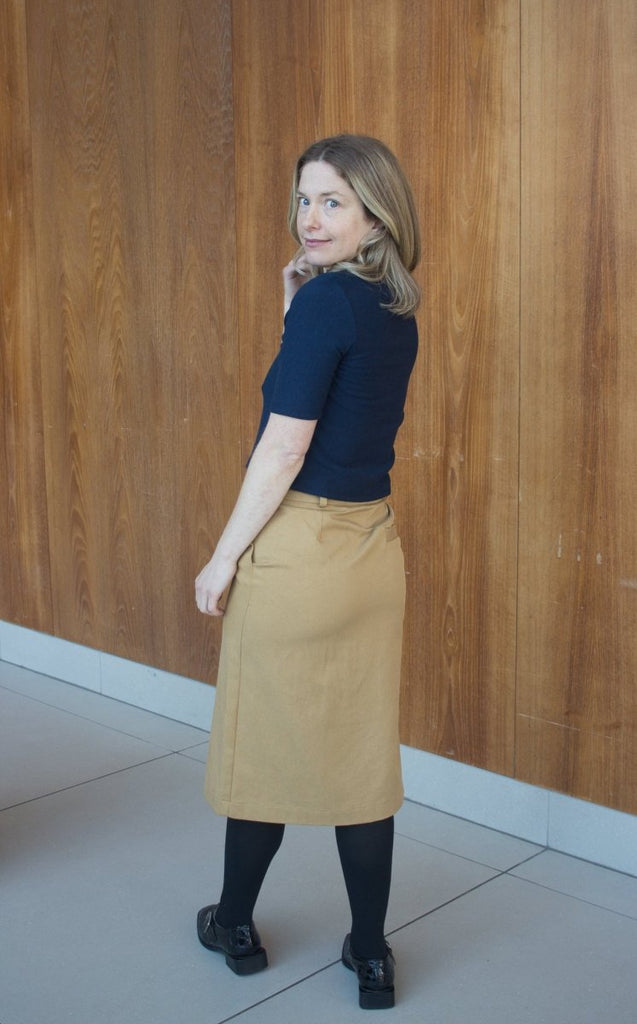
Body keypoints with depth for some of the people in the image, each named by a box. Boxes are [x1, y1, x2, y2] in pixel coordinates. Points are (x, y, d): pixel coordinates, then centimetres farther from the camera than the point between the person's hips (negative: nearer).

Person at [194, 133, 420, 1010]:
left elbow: (284, 446, -18)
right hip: (372, 546, 8)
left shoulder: (327, 300, -16)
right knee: (362, 751, 13)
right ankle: (370, 953, 24)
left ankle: (236, 924, 32)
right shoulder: (396, 312, 9)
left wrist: (222, 558, -10)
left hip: (297, 549, -7)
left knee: (262, 742, 11)